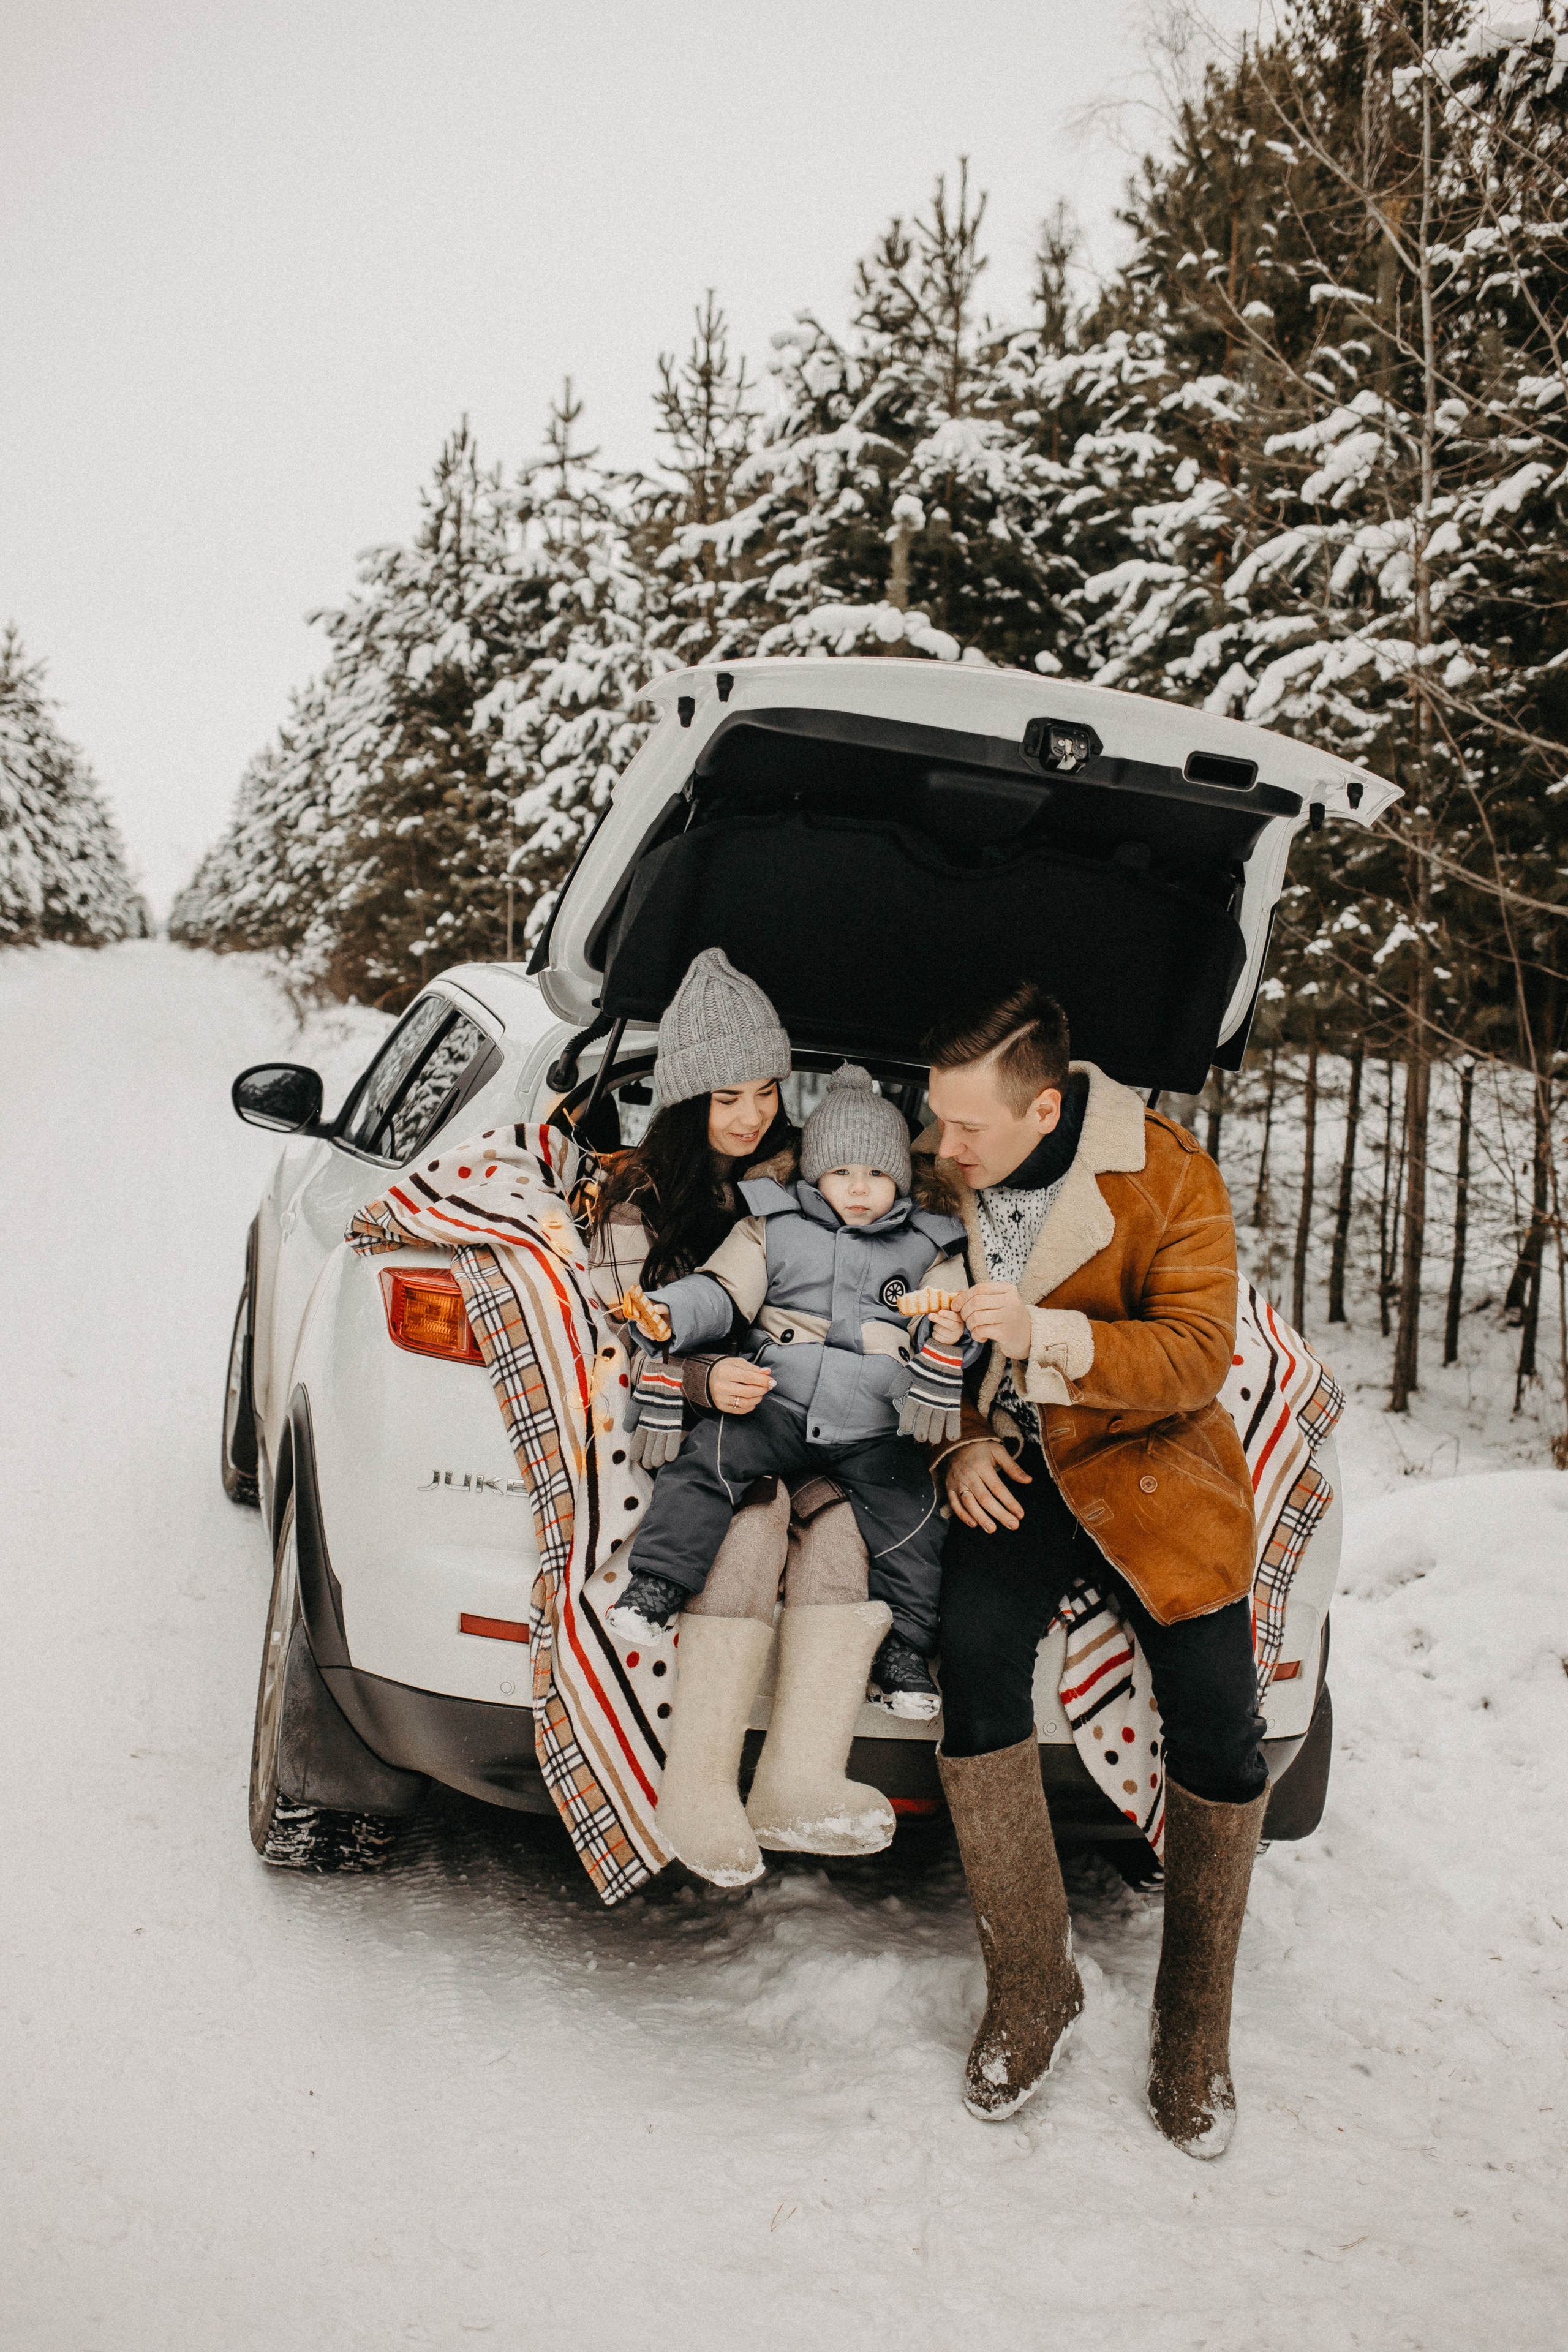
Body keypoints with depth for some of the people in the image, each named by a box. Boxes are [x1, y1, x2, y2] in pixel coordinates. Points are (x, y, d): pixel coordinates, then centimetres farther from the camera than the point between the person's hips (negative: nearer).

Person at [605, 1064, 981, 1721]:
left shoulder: (926, 1249, 13)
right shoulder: (774, 1226, 11)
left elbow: (946, 1328, 11)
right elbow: (721, 1289, 6)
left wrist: (948, 1337, -15)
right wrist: (670, 1313, -14)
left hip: (873, 1428, 0)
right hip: (776, 1405, 0)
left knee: (912, 1512, -18)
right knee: (708, 1456, -24)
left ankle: (901, 1648, -3)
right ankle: (659, 1587, -18)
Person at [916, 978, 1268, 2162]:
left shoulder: (1171, 1176, -13)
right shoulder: (938, 1175, -3)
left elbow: (1199, 1354, -15)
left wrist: (1046, 1334, -31)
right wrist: (960, 1442, -6)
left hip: (1149, 1463, -2)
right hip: (1011, 1470, 2)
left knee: (1219, 1734, -11)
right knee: (975, 1645, -24)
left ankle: (1195, 2031, 12)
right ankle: (1031, 1990, -7)